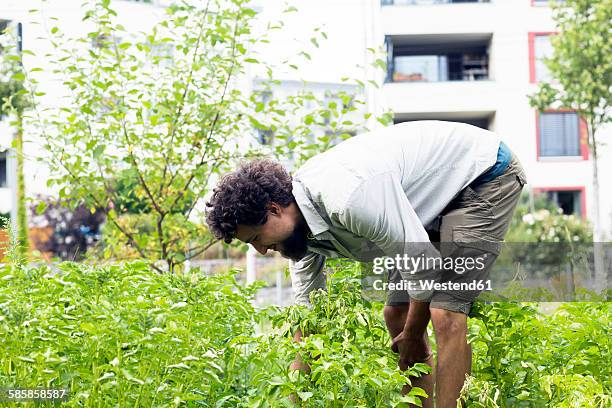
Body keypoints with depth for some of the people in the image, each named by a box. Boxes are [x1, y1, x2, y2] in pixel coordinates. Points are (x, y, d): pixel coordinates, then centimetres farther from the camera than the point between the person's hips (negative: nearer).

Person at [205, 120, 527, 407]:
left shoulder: (350, 197, -36)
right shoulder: (299, 227, -6)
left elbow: (422, 262, -27)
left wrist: (413, 335, -9)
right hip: (441, 193, 9)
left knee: (445, 314, -20)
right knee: (396, 314, 7)